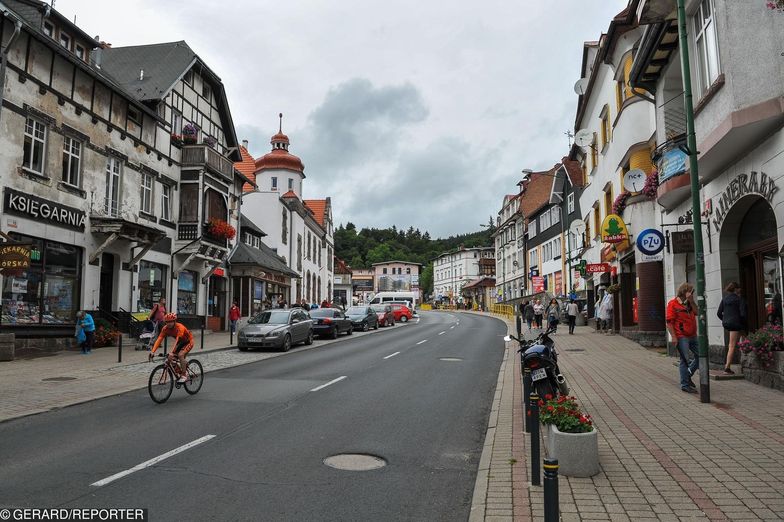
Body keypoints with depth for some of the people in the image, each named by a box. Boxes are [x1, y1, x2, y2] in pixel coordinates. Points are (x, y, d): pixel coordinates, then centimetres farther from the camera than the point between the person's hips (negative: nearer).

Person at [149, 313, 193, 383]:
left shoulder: (180, 327, -34)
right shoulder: (165, 328, -17)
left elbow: (177, 341, -44)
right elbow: (159, 339, -25)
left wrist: (172, 352, -55)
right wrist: (152, 351, -37)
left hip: (188, 342, -6)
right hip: (180, 342, 6)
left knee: (180, 355, -28)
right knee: (172, 359, -9)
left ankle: (184, 376, -16)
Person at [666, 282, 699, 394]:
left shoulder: (689, 303, 16)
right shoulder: (673, 303, -9)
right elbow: (669, 321, -13)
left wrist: (691, 301, -4)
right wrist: (673, 336, -18)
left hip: (692, 336, 8)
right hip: (681, 337, -8)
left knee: (700, 355, 11)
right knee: (685, 360, -4)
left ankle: (688, 374, 29)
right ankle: (685, 384, 6)